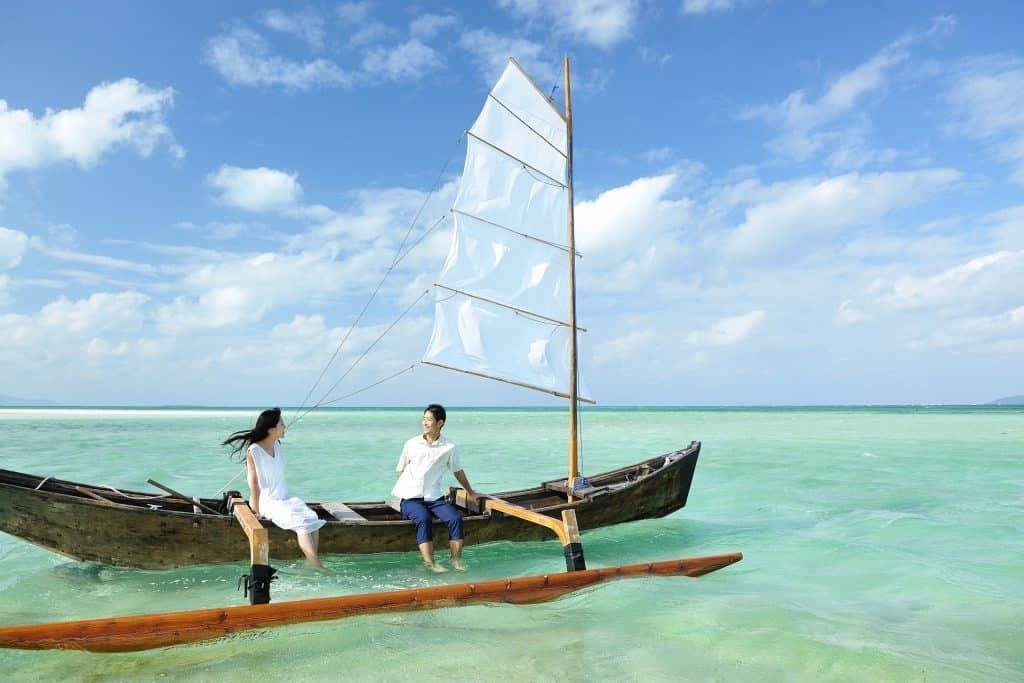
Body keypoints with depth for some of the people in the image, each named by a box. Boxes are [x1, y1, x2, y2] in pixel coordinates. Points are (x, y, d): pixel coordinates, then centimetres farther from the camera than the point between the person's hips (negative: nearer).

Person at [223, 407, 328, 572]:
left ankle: (311, 565, -22)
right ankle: (319, 568, -28)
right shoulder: (253, 451, -9)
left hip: (285, 498, 6)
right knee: (301, 522, -27)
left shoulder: (277, 445, 9)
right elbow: (253, 482, -9)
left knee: (313, 520, -19)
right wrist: (256, 509, -11)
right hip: (268, 502, -6)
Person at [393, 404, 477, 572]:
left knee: (455, 518, -25)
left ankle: (456, 559, -14)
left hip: (434, 498, 1)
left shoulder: (449, 448, 6)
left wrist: (470, 491, 31)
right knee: (423, 519, -33)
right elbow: (401, 470, 19)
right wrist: (403, 488, 7)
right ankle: (430, 563, -35)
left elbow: (458, 471, 21)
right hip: (411, 498, -1)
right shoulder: (411, 444, 7)